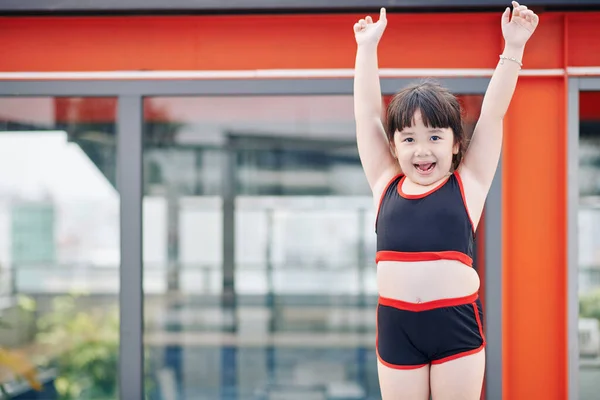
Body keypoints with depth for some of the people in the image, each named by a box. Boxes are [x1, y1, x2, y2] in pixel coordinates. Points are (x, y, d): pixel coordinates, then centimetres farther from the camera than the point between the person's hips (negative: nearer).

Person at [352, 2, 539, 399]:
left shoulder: (468, 184, 4)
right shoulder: (386, 185, 8)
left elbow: (493, 114, 2)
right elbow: (366, 114, 11)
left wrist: (514, 46, -1)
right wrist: (367, 46, 14)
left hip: (456, 322, -2)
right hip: (396, 324, 2)